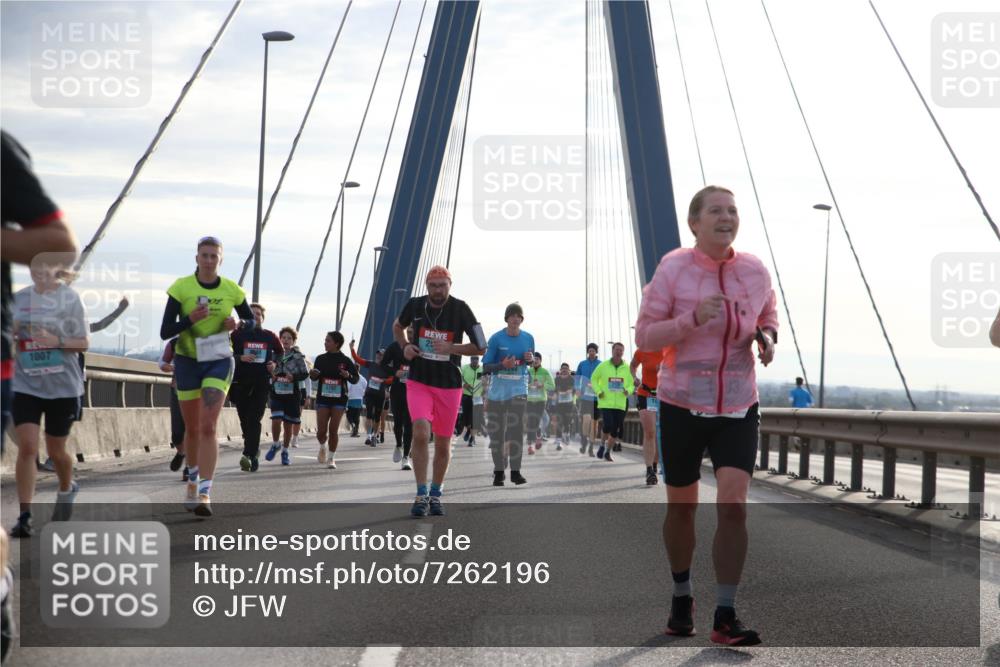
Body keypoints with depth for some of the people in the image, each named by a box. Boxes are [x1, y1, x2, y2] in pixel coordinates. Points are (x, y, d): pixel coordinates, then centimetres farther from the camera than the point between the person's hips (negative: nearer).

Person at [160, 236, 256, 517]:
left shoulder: (232, 290, -4)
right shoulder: (181, 288, -8)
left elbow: (251, 320, 11)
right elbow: (165, 332, -10)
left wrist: (238, 323, -12)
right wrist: (190, 320, -27)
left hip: (219, 362, -1)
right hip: (187, 360, 1)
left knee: (208, 426, -15)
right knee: (192, 429, 12)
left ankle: (204, 493, -21)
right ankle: (193, 480, 35)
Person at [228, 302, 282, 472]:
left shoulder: (270, 336, 9)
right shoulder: (238, 334, 5)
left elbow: (281, 353, 22)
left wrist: (275, 364, 3)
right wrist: (241, 358, -15)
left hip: (262, 383, -1)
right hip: (241, 382, 1)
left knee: (254, 420, -12)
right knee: (245, 420, 7)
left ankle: (249, 455, -20)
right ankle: (254, 451, 27)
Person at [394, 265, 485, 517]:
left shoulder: (460, 309, -9)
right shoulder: (415, 305, -3)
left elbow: (481, 347, -6)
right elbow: (398, 327, 19)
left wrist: (451, 348, -19)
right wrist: (405, 346, 0)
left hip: (449, 385, 0)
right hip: (418, 382, 0)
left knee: (443, 443, 9)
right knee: (420, 433, -18)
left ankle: (435, 494, 27)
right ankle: (421, 494, -10)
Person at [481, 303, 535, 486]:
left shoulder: (528, 338, 3)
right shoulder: (496, 338, -5)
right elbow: (485, 367, -4)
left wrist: (530, 359, -5)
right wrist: (503, 365, -21)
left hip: (518, 389, 0)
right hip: (497, 390, 0)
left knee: (516, 429, -14)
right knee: (496, 431, 5)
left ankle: (515, 471, -11)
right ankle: (499, 471, 16)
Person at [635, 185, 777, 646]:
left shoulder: (755, 271, 1)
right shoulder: (673, 268, -8)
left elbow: (768, 317, 19)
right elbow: (644, 335, -8)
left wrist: (767, 337, -4)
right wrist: (693, 319, -24)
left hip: (739, 407, 2)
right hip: (682, 404, -1)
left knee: (733, 504, -12)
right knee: (682, 505, 11)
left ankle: (725, 617, -6)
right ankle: (681, 598, 34)